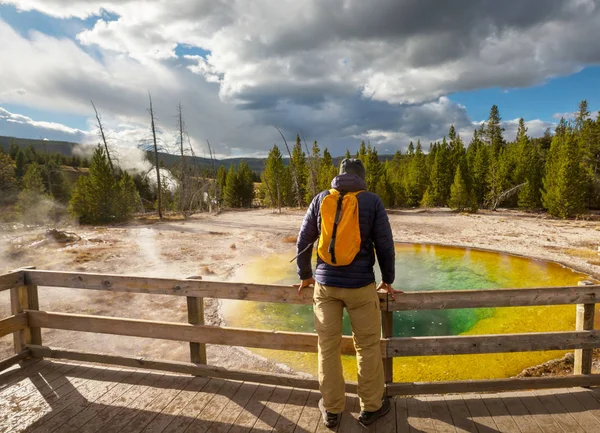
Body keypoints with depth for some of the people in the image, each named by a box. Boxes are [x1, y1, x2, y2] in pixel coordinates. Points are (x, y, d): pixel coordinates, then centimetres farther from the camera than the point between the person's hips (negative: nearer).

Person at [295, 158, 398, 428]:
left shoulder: (320, 199, 3)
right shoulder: (372, 202, -3)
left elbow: (303, 241, 5)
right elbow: (385, 246, -2)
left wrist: (305, 276, 17)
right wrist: (387, 280, 12)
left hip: (325, 284, 2)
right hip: (360, 285, -2)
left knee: (328, 347, 11)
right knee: (368, 346, 13)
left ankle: (332, 409, 25)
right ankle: (371, 407, 27)